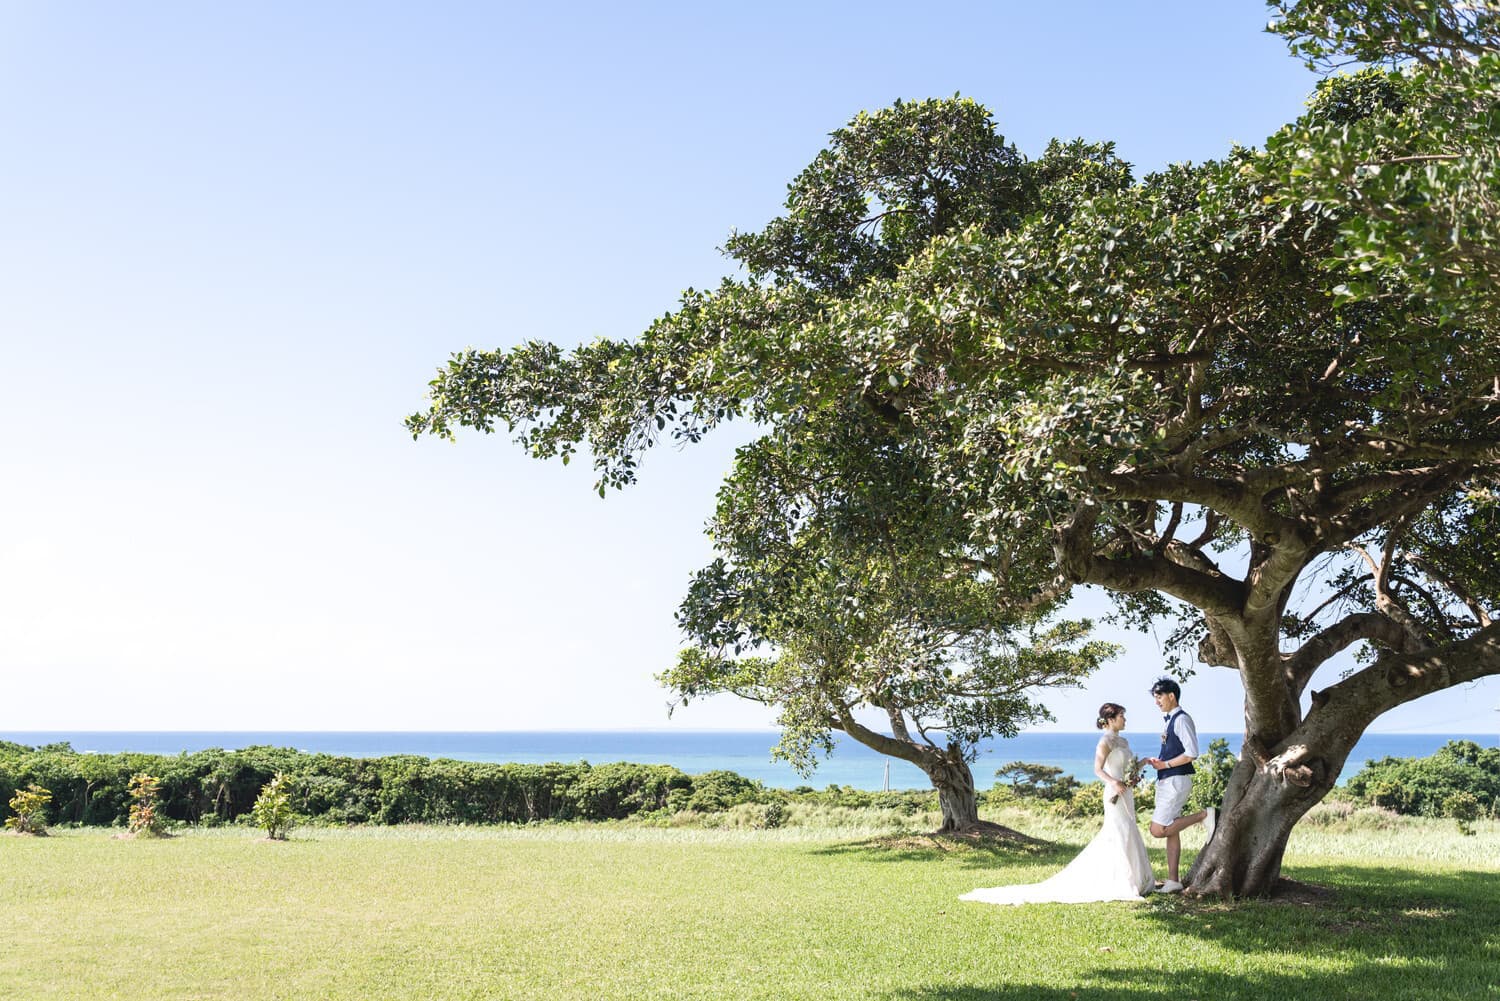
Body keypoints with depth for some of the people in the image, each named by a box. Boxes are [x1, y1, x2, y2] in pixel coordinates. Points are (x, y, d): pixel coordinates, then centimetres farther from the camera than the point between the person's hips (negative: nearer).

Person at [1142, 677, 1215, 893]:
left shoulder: (1182, 719, -14)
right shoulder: (1167, 720, 15)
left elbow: (1191, 753, -21)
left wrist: (1165, 764, -17)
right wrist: (1155, 761, 5)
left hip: (1176, 781, -10)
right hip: (1166, 782, 10)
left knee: (1158, 830, -12)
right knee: (1171, 832, 10)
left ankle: (1204, 815, -4)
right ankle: (1173, 882, 13)